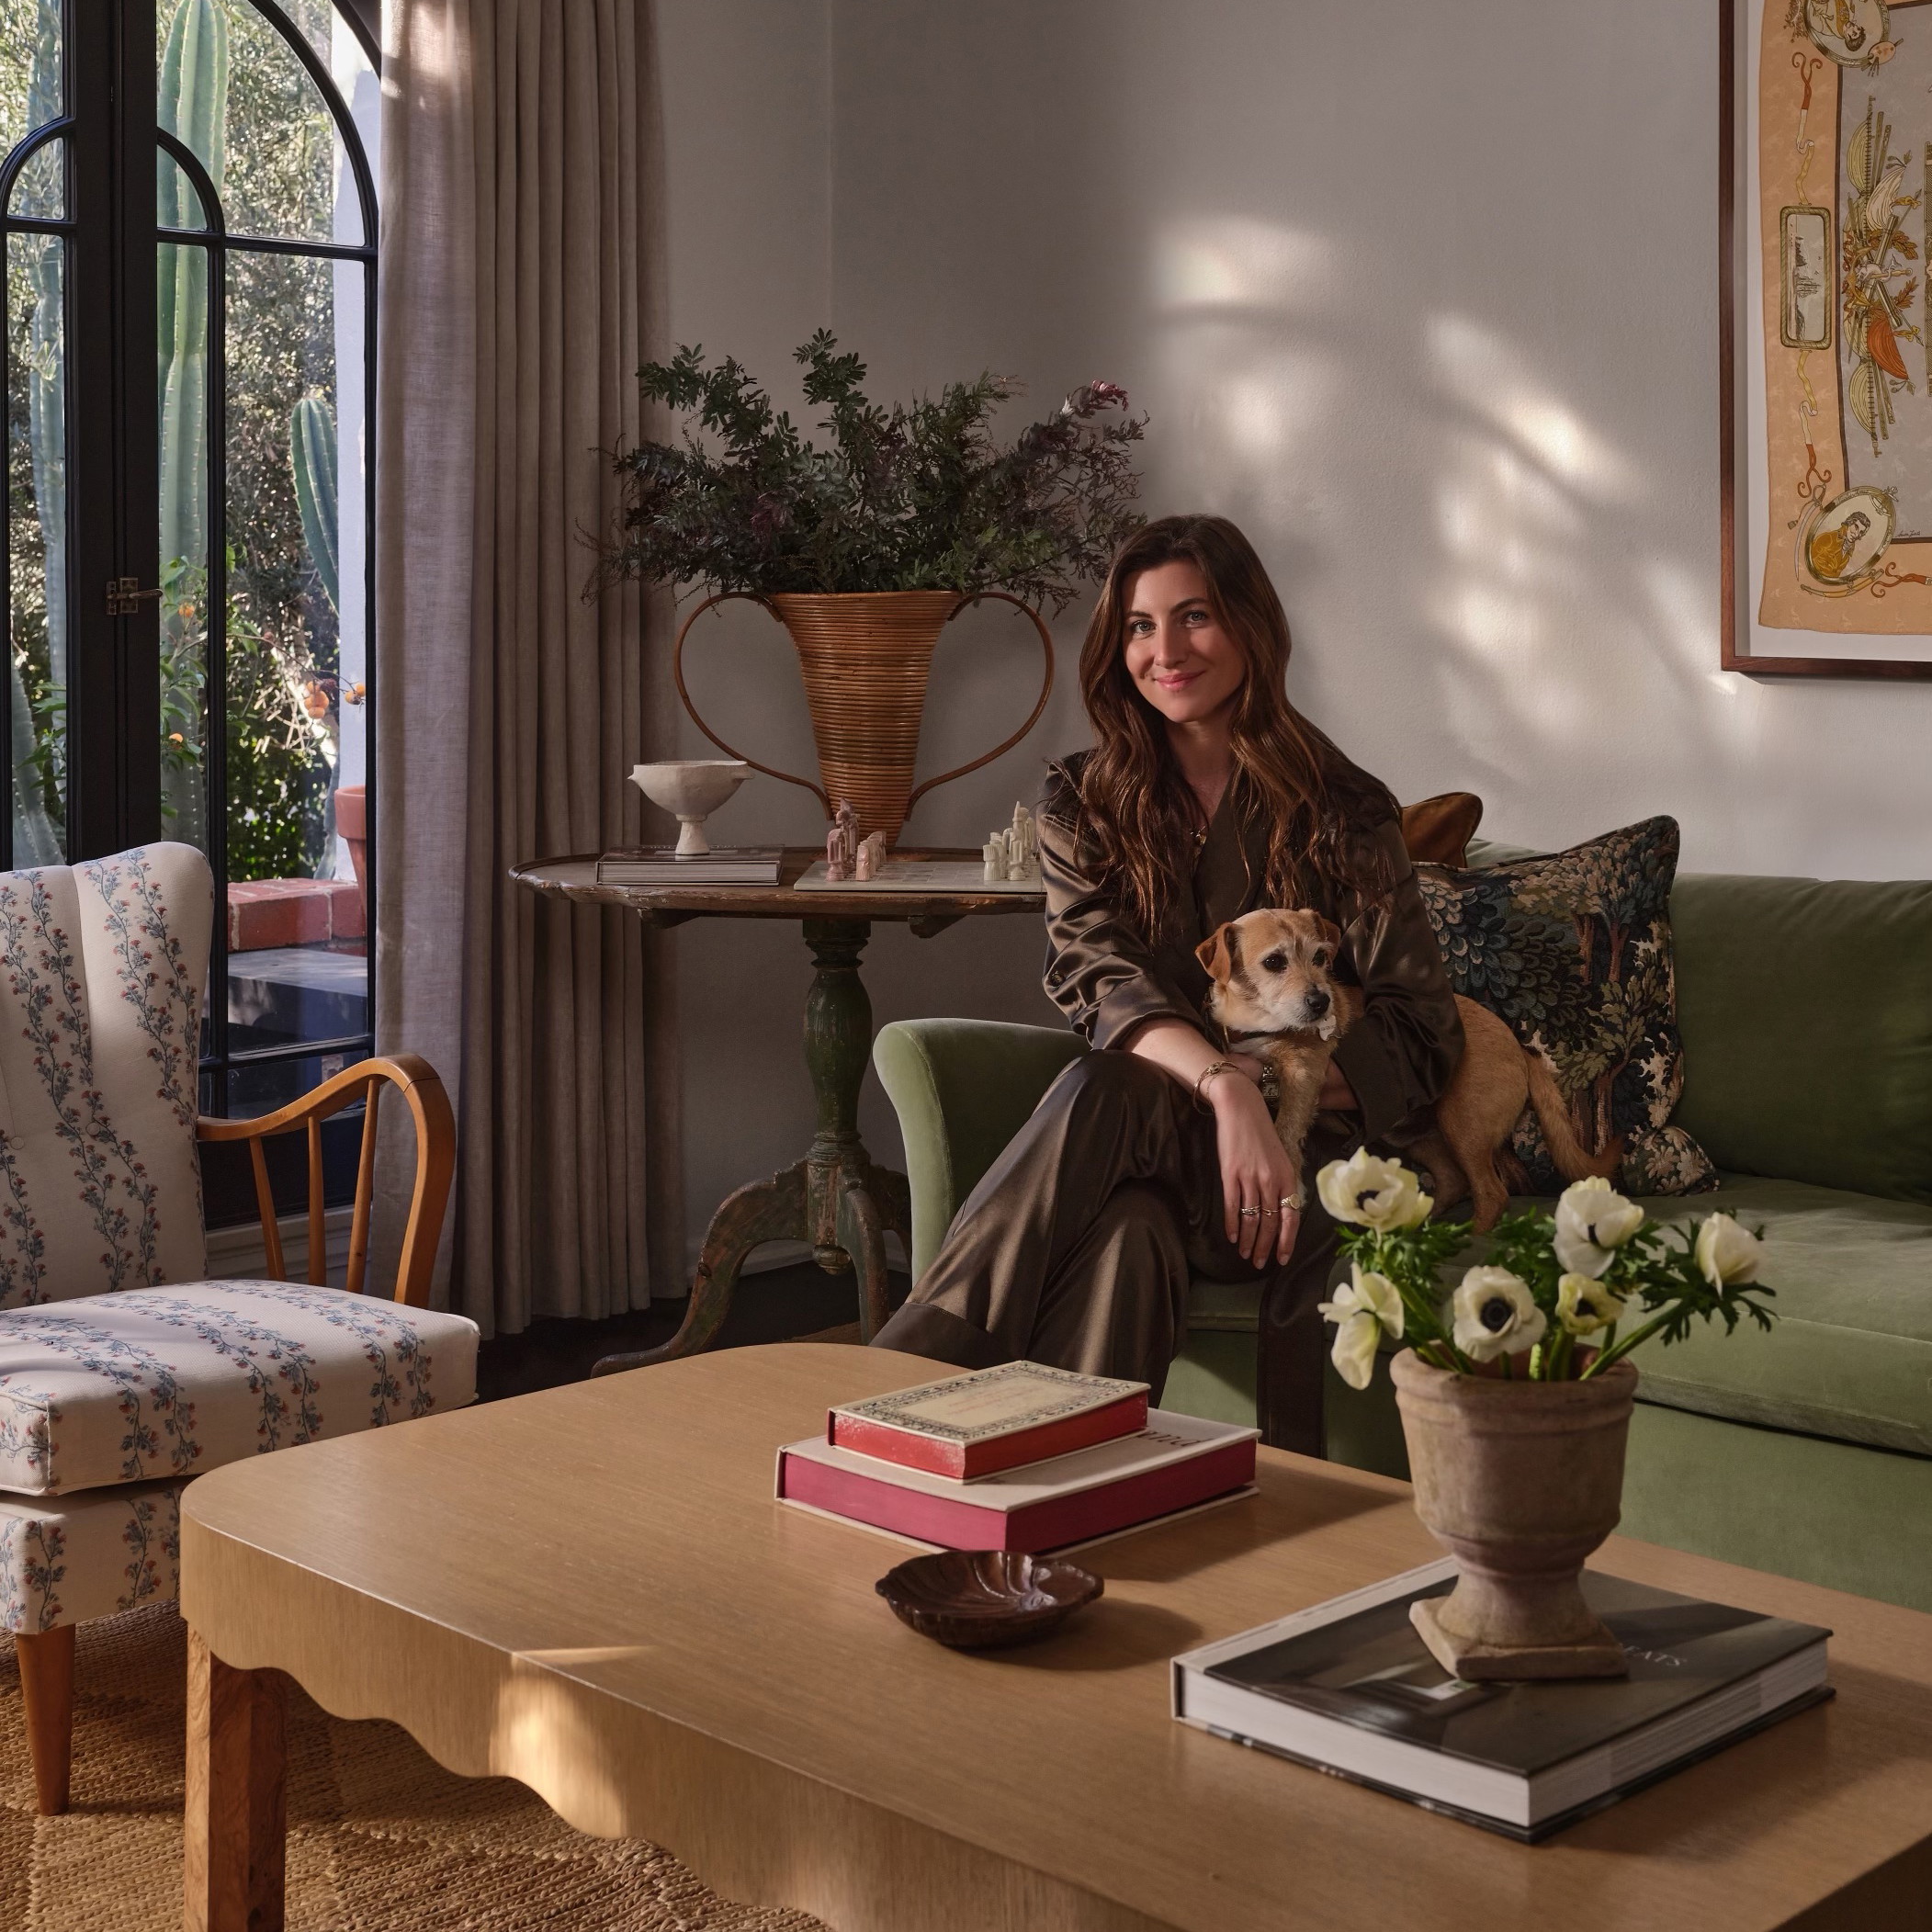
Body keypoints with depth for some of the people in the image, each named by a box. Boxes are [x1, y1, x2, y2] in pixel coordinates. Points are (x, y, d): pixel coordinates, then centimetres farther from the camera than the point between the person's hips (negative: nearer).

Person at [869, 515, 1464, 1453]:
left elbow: (1420, 1037, -1)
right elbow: (1099, 980, -8)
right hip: (1150, 1156, 2)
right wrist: (1224, 1084, -28)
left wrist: (1269, 1083, -19)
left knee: (1104, 1095, -34)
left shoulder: (1340, 810, 2)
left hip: (1306, 1148, -2)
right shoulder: (1084, 801, 9)